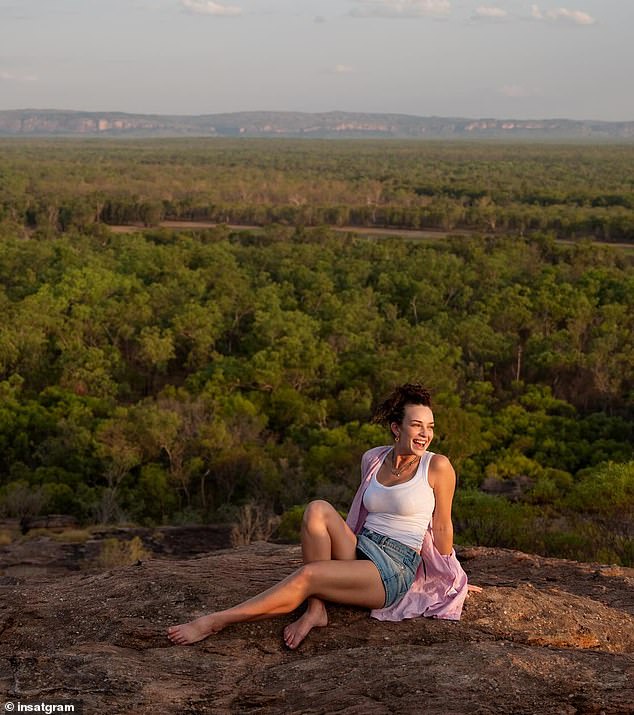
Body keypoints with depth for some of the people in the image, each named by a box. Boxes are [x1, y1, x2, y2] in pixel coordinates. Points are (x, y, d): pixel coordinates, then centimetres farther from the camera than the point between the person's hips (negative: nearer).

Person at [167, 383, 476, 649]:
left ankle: (215, 622, -24)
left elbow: (442, 527, 4)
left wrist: (450, 579, 12)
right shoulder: (372, 459, 8)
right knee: (318, 510, -24)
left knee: (307, 576, -28)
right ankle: (315, 609, -24)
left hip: (393, 573, -5)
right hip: (357, 551, 5)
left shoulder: (437, 466, -6)